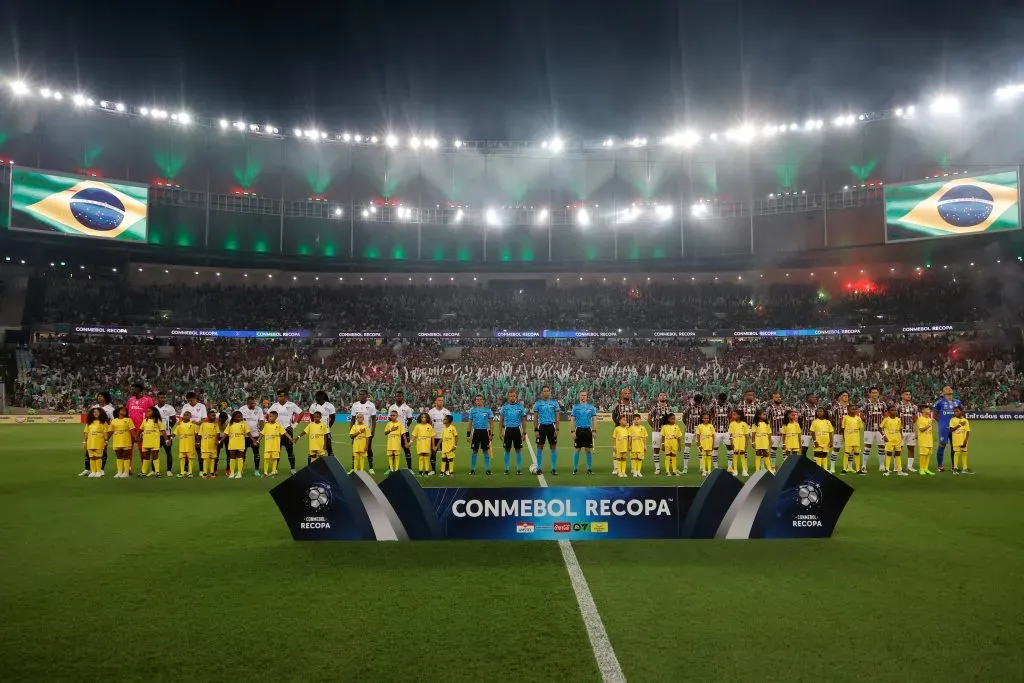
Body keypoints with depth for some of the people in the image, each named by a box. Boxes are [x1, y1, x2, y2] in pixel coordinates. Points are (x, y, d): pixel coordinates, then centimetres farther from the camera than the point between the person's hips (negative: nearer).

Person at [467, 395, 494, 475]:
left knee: (486, 451, 2)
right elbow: (470, 423, 10)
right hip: (476, 432, 1)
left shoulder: (487, 410, 3)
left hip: (485, 432, -1)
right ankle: (472, 469, 12)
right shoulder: (472, 410, 6)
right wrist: (468, 434, 5)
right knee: (475, 451, 4)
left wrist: (491, 434, -2)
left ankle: (487, 469, 8)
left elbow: (491, 423, 5)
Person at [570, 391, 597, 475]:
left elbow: (594, 420, 8)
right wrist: (573, 431, -6)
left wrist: (594, 431, -1)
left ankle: (589, 468, 11)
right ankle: (575, 468, 10)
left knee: (588, 450, 4)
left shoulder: (591, 407, 6)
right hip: (579, 430, -1)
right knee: (577, 450, 2)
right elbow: (572, 420, 2)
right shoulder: (575, 407, 3)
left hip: (588, 430, 1)